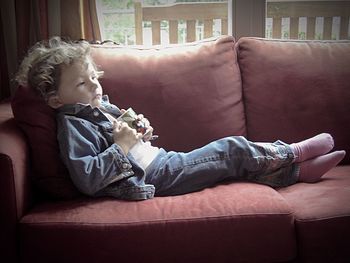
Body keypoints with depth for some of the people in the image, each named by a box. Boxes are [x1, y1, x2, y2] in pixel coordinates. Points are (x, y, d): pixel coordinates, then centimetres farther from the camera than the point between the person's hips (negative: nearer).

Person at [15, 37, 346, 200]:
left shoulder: (99, 107, 12)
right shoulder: (72, 124, -17)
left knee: (233, 158, 7)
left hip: (163, 159, 10)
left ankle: (300, 171, 18)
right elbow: (86, 179, -28)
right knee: (231, 149, -5)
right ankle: (294, 151, 14)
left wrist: (139, 131, 4)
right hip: (154, 176, -10)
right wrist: (120, 147, -27)